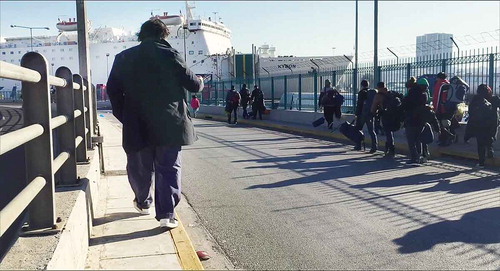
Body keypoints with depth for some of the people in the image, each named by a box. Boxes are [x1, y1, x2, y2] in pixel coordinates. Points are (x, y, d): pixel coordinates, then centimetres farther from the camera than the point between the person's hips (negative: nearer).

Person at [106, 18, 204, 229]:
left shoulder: (123, 58, 5)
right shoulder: (170, 55, -5)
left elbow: (112, 90, 7)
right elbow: (192, 84, -1)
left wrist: (123, 116, 15)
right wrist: (200, 82, 22)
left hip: (137, 126, 3)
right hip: (169, 125, -2)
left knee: (139, 168, 19)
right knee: (169, 168, 4)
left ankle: (143, 203, 39)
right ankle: (166, 214, -2)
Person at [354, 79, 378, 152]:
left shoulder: (362, 92, -8)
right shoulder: (373, 92, 9)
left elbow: (359, 104, -12)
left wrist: (357, 114, -9)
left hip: (362, 114, -5)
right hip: (371, 114, 5)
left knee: (358, 129, 9)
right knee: (371, 130, 7)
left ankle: (358, 146, 12)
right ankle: (374, 146, -5)